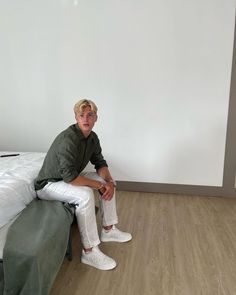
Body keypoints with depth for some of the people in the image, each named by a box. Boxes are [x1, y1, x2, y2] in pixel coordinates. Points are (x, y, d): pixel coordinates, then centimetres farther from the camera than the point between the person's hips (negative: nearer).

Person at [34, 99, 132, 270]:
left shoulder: (92, 137, -3)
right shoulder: (68, 139, -30)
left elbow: (100, 163, 4)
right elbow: (69, 176, -35)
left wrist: (109, 182, -15)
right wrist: (99, 185, -26)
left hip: (71, 176, 9)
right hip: (49, 184, -9)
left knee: (109, 181, 5)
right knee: (85, 195, -35)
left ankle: (108, 230, 14)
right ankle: (89, 251, -19)